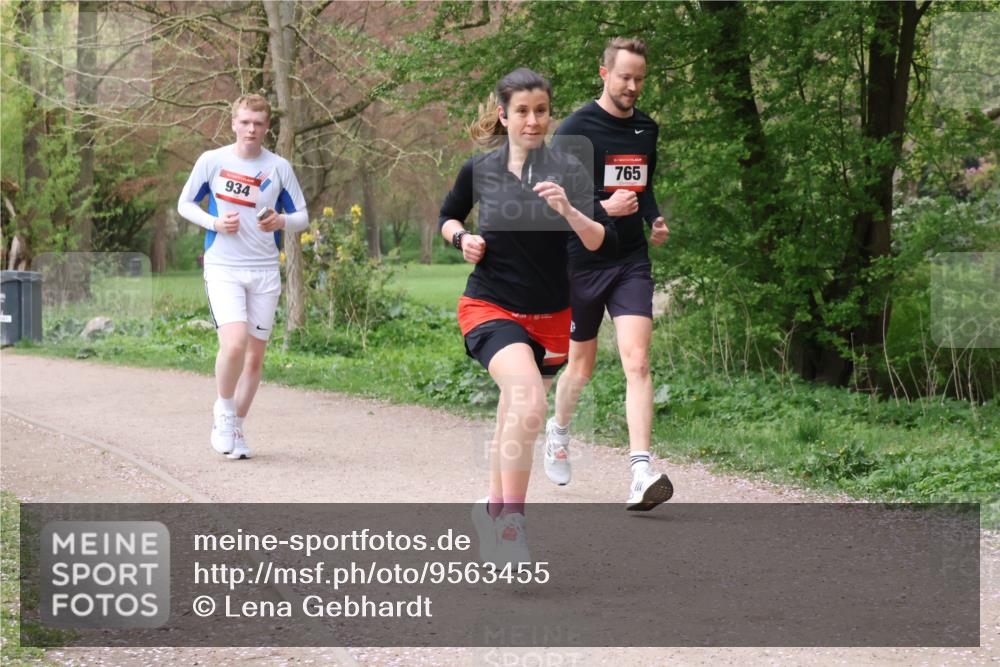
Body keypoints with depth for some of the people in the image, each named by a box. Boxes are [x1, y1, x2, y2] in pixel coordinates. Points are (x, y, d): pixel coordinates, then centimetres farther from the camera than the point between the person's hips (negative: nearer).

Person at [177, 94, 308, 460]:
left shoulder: (279, 168, 3)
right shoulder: (212, 161, -1)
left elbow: (302, 217, 10)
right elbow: (184, 204, 9)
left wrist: (280, 222, -13)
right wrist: (214, 223, -10)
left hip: (265, 271, 3)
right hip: (223, 267, -3)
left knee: (256, 355, 6)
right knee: (234, 343, -22)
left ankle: (235, 427, 22)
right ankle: (224, 411, 3)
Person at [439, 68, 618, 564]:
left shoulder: (568, 170, -7)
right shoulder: (479, 170, -3)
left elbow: (604, 245, -13)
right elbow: (447, 216, 17)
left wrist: (569, 211, -30)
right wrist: (462, 238, -4)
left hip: (550, 317, 2)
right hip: (490, 307, -2)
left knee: (514, 420, 17)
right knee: (530, 402, -29)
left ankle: (494, 508, 43)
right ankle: (511, 524, -24)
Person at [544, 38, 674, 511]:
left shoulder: (647, 129, 10)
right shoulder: (576, 128, -8)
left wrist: (655, 219, 7)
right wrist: (602, 208, -23)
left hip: (631, 262, 3)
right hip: (582, 260, -3)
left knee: (636, 361, -14)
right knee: (581, 365, 11)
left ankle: (641, 473, -22)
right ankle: (558, 431, 44)